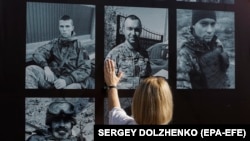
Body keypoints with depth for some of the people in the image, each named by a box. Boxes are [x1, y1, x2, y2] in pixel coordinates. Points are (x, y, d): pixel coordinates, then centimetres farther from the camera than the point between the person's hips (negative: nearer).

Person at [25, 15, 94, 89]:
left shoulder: (79, 46, 7)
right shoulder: (54, 43, 15)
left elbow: (85, 69, -2)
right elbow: (38, 53, 3)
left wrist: (66, 80, -18)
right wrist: (46, 67, -19)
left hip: (70, 81, -3)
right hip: (52, 78, 3)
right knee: (29, 70, -23)